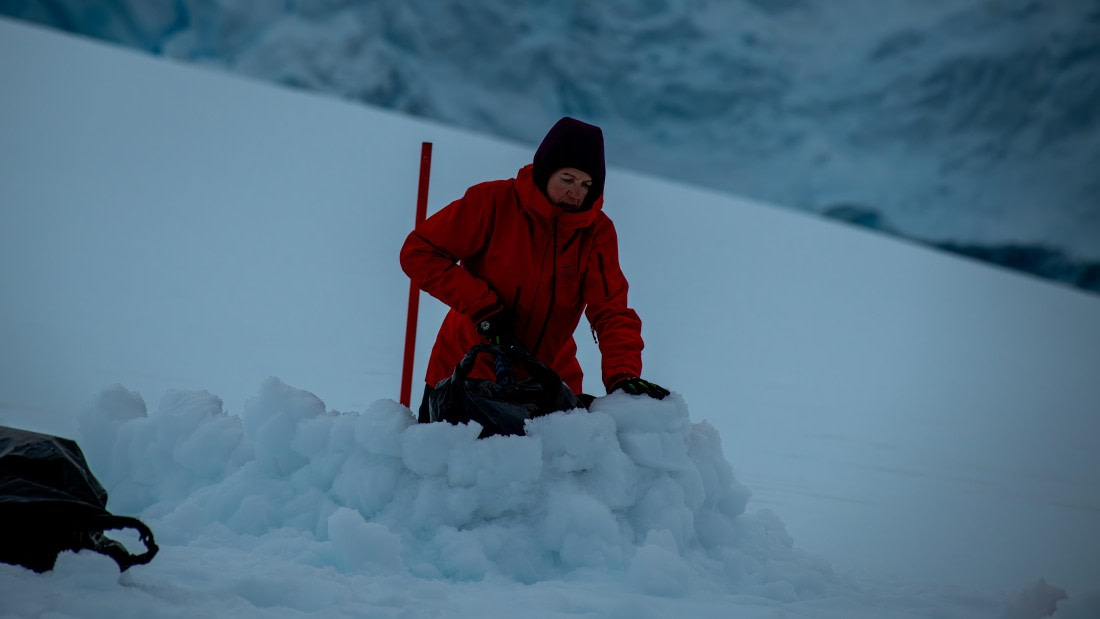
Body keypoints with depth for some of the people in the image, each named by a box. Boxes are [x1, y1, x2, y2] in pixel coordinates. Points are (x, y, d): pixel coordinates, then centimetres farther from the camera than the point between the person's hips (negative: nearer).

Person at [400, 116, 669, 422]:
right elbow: (419, 252, -12)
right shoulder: (493, 201, -12)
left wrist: (623, 376, -30)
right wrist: (483, 309, -20)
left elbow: (612, 311, -11)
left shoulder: (598, 232, -6)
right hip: (465, 371, -1)